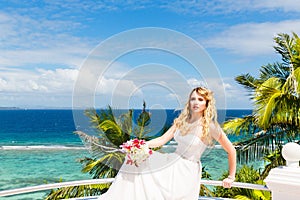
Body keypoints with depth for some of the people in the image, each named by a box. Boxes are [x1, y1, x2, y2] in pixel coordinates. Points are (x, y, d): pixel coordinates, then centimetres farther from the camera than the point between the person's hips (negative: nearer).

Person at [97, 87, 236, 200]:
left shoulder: (210, 126, -15)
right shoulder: (182, 120, 1)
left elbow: (231, 150, -9)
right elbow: (162, 140, -1)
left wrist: (231, 177, -2)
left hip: (188, 172, -6)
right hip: (173, 164, 6)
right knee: (137, 163, 0)